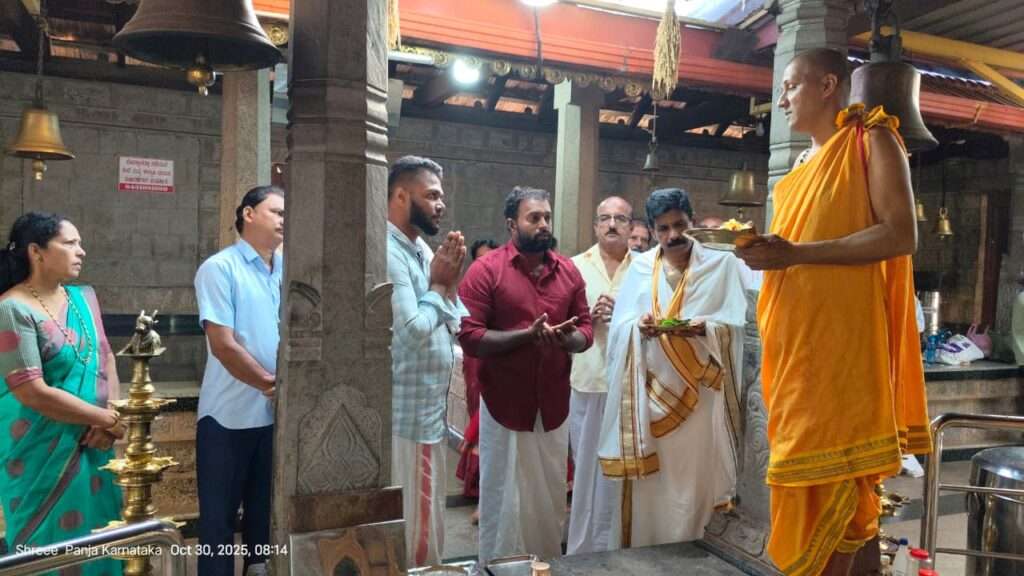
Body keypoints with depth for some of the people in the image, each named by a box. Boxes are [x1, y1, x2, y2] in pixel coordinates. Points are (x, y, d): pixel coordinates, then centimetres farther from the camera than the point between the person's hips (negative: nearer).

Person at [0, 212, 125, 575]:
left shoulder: (84, 298, 5)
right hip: (42, 454, -6)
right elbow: (34, 393, -20)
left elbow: (106, 358, 7)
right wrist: (110, 419, -14)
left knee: (95, 535, 14)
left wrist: (108, 420, -8)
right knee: (52, 544, 7)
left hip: (91, 446, 6)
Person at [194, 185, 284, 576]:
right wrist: (270, 384, -14)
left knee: (266, 514, 17)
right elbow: (223, 344, -14)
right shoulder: (220, 268, -7)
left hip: (278, 415, 5)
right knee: (219, 518, 8)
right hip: (230, 416, -5)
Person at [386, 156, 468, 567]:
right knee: (409, 529, 5)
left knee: (424, 523, 21)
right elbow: (414, 329, -26)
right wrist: (438, 285, -10)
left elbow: (458, 329, 13)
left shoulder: (421, 248, 12)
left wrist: (450, 281, -3)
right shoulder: (388, 253, -17)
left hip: (429, 410, 9)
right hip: (406, 416, -9)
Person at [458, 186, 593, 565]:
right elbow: (468, 336, -14)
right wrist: (527, 335, -23)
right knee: (504, 500, 8)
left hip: (554, 404, 4)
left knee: (550, 497, 16)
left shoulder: (568, 271, 6)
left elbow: (586, 330, 7)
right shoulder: (486, 270, -8)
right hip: (505, 405, -4)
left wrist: (567, 339, -16)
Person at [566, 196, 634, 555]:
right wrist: (586, 316, -11)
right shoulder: (575, 267, 8)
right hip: (586, 381, 0)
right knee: (586, 465, 8)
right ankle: (581, 548, 22)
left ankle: (613, 547, 22)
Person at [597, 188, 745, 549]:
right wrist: (640, 326, -17)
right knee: (646, 486, 7)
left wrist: (706, 327, -22)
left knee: (690, 484, 4)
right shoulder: (640, 267, 9)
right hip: (649, 391, 2)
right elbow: (619, 327, 4)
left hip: (697, 394, -1)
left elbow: (734, 326, -2)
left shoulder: (720, 265, 4)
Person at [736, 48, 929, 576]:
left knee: (831, 473, -5)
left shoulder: (872, 141, 0)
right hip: (795, 342, 7)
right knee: (815, 475, 9)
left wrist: (794, 253, -17)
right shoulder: (802, 165, 21)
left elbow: (901, 235, -14)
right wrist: (763, 249, 6)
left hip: (841, 340, -7)